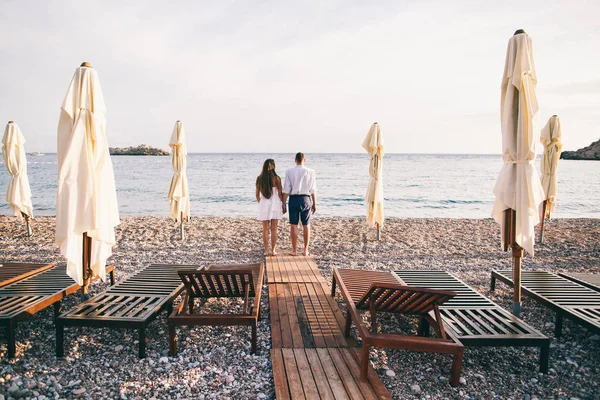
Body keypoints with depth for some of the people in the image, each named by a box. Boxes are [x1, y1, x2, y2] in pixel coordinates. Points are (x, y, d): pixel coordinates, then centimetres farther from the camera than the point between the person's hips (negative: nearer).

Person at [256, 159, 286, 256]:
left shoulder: (259, 178, 0)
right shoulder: (276, 178, -7)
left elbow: (257, 195, 5)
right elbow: (280, 194, -5)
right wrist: (283, 204, 6)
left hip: (263, 204, 2)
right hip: (275, 204, -2)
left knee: (265, 229, 8)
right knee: (274, 229, 6)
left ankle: (266, 251, 10)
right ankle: (273, 250, 9)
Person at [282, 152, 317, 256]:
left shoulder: (289, 171, -3)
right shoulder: (310, 172, -2)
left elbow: (286, 190, -4)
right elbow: (313, 190, 1)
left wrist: (283, 203, 2)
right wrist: (314, 204, 8)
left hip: (293, 199, 0)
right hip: (306, 199, 1)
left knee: (293, 225, 5)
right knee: (306, 225, 7)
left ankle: (294, 250, 10)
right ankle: (305, 250, 12)